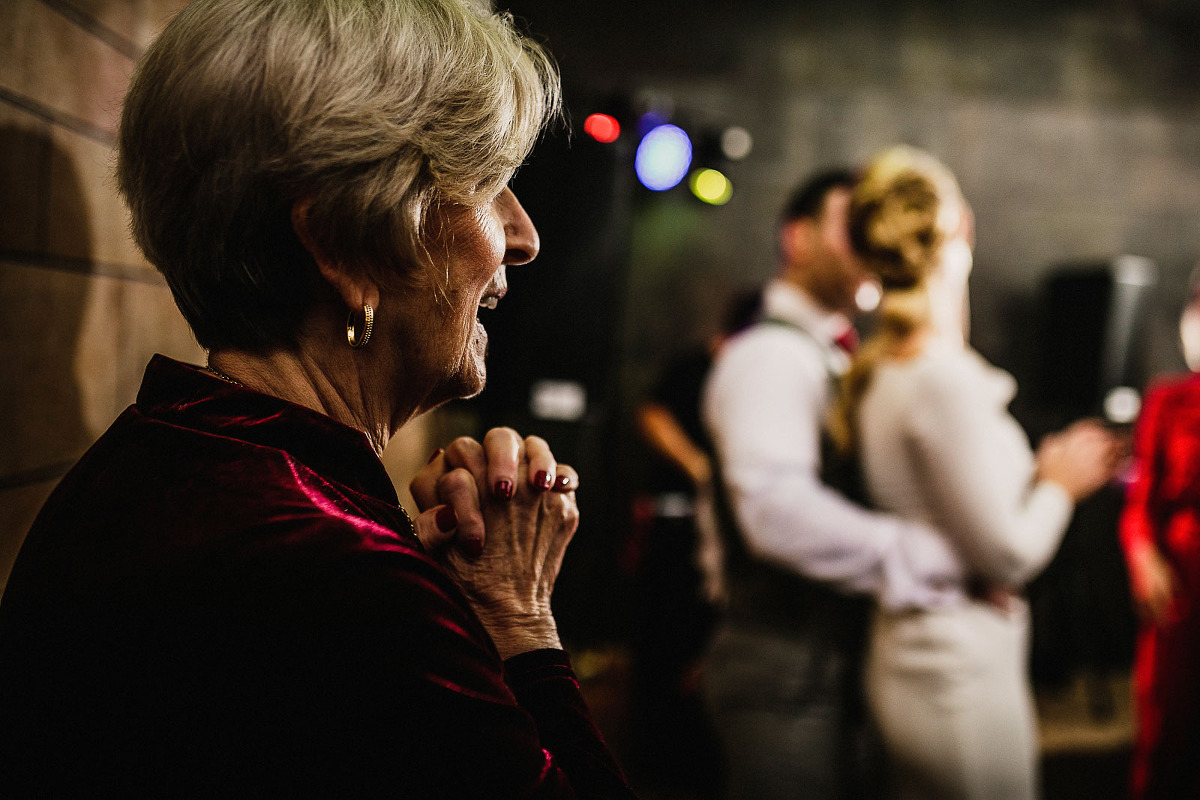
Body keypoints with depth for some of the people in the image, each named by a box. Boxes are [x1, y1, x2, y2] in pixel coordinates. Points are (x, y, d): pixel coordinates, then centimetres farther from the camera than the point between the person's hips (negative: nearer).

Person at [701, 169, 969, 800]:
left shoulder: (835, 361, 18)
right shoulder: (770, 354, -15)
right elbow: (777, 508, -31)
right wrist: (939, 558, -27)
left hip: (837, 662, 10)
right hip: (789, 672, -10)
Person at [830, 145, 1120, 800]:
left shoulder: (878, 372, 6)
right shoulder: (947, 379, -21)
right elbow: (1008, 555, -18)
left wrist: (1040, 471, 13)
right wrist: (1059, 483, -2)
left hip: (905, 665, 9)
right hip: (961, 678, -9)